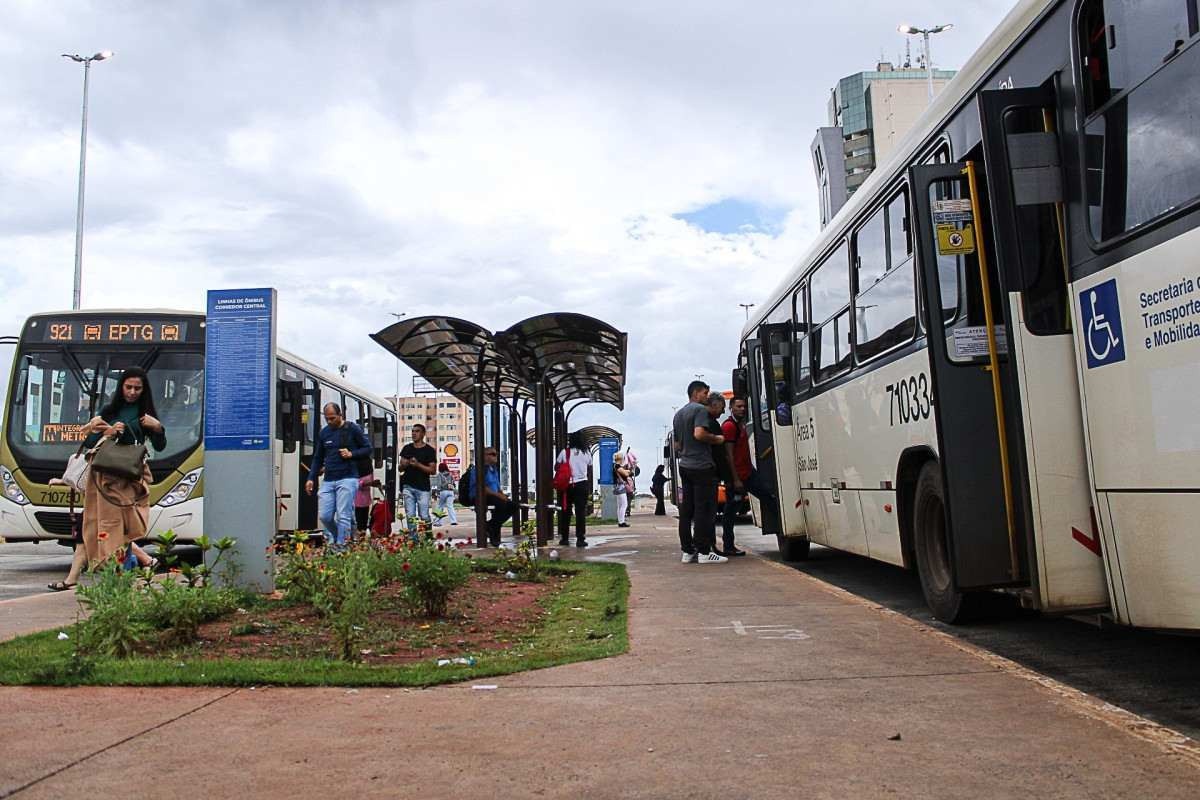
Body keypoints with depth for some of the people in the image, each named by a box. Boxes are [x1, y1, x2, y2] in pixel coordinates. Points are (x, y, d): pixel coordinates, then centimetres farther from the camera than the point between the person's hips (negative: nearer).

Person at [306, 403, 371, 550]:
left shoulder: (352, 429, 0)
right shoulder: (324, 432, 12)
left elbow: (368, 448, 5)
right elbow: (318, 458, 18)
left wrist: (351, 454, -12)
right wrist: (311, 478, 10)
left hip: (347, 479, -5)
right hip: (328, 481, 5)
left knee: (343, 516, -8)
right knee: (324, 516, 2)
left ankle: (340, 546, -4)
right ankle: (332, 539, 26)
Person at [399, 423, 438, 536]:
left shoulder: (429, 450, 2)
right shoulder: (407, 448, 14)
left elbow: (433, 470, -3)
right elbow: (400, 467, 17)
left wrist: (418, 464, -15)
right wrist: (404, 464, -7)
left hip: (423, 487, -3)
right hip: (408, 486, 4)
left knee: (424, 516, -6)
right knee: (410, 516, 1)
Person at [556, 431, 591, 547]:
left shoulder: (565, 452, -5)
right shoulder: (586, 453, 0)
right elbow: (590, 468, 10)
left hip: (568, 485, 0)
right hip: (582, 484, 0)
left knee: (566, 512, 11)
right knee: (581, 512, 2)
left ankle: (564, 538, 16)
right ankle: (580, 539, -1)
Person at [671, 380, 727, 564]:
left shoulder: (678, 414, 19)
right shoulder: (700, 410, -8)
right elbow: (699, 434, -24)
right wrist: (717, 439, -9)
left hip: (685, 465, 9)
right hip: (701, 466, -9)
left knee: (686, 511, 7)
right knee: (704, 510, -6)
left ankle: (687, 551, 10)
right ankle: (704, 552, -6)